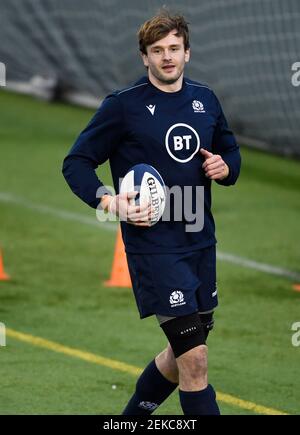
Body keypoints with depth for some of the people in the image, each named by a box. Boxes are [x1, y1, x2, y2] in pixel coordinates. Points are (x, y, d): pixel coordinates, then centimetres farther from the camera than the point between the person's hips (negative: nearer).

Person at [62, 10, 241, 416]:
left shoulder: (205, 100, 9)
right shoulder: (124, 105, -8)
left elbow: (231, 151, 23)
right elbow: (76, 163, -4)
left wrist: (225, 167, -1)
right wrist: (111, 202, -21)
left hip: (200, 241, 7)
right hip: (153, 244, -7)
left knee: (184, 354, 16)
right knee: (194, 359, -13)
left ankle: (133, 415, 39)